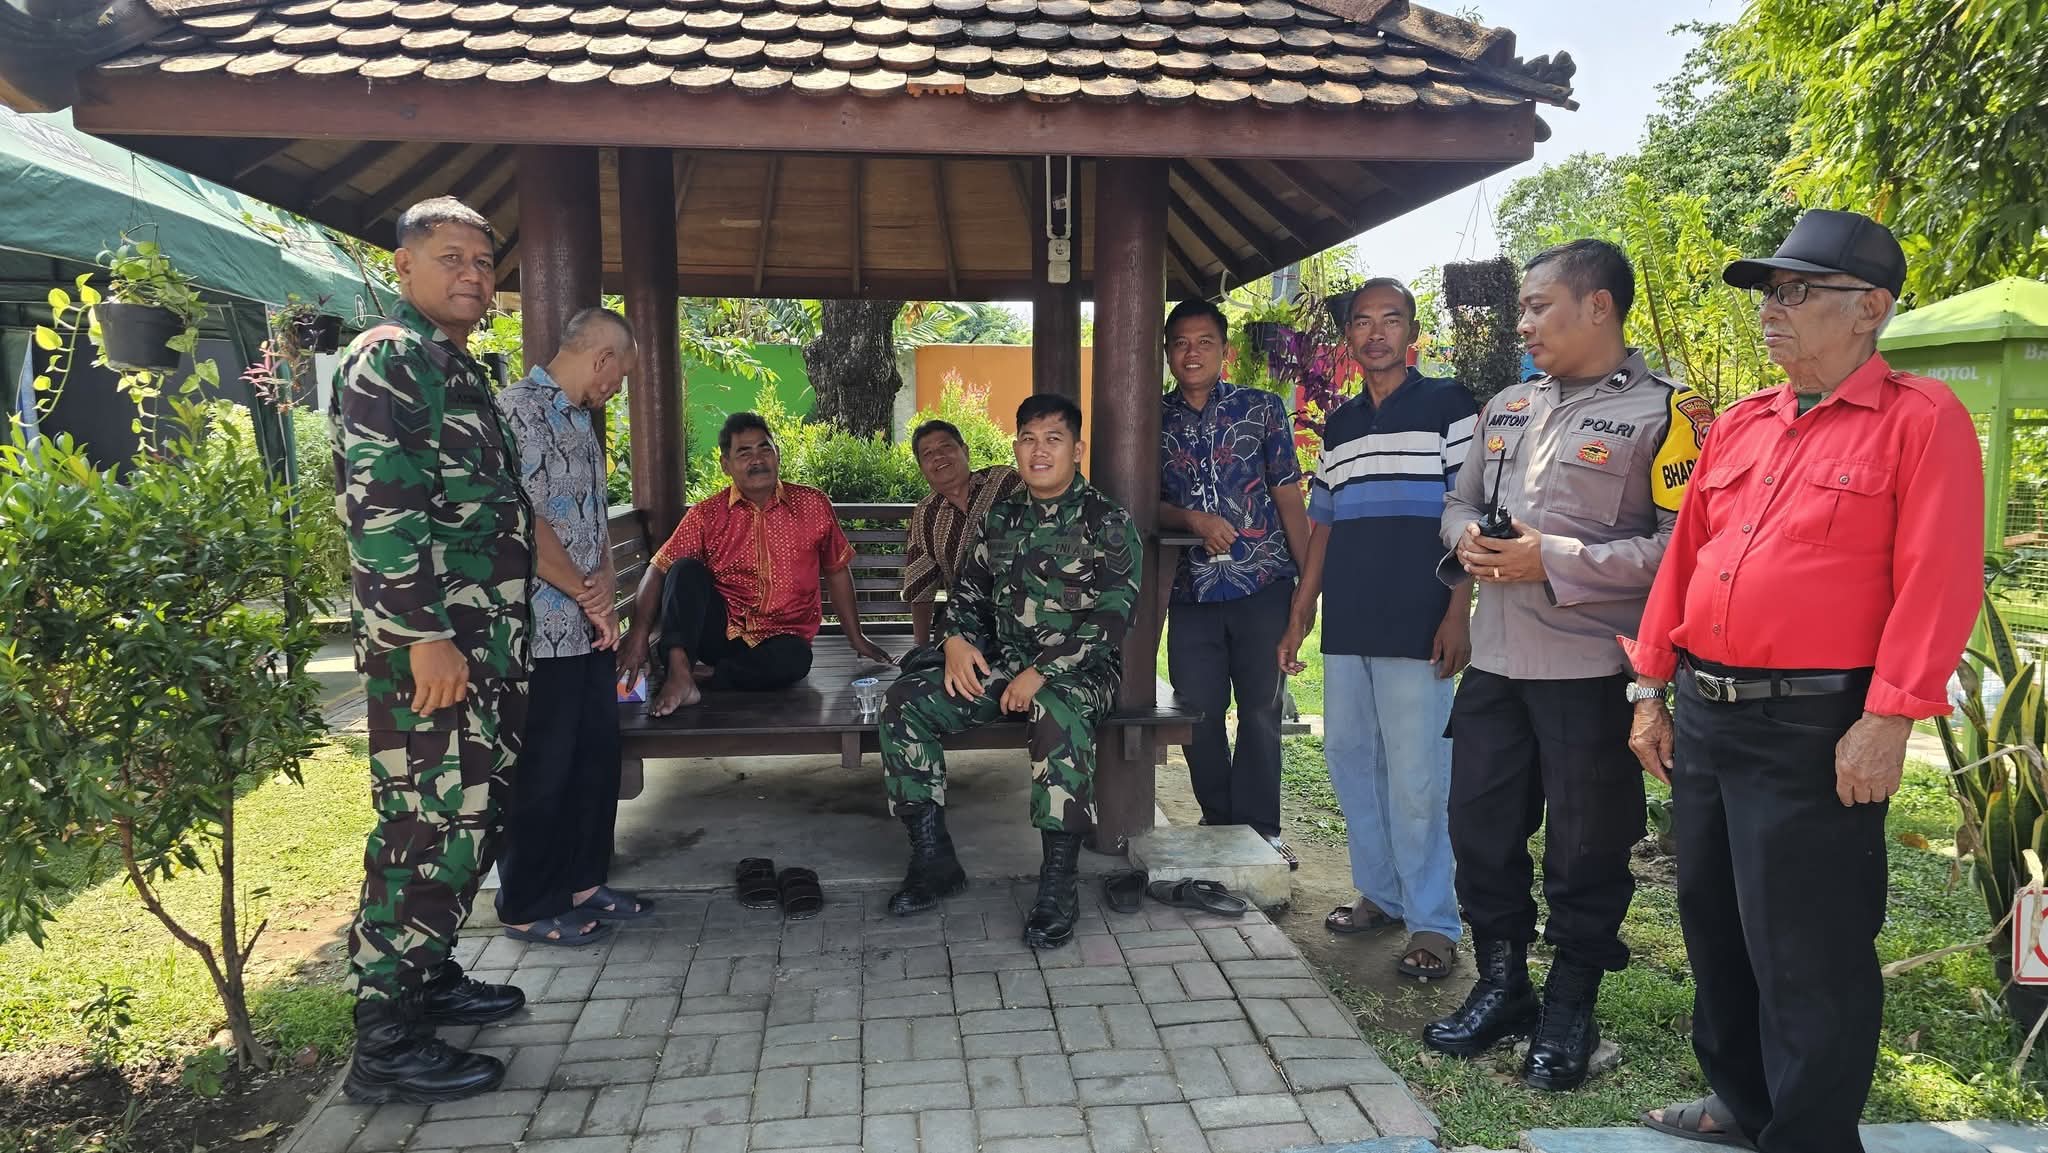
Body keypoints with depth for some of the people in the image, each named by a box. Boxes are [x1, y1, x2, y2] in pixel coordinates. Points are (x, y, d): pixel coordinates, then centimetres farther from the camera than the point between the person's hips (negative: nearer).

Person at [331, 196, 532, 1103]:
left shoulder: (463, 370, 20)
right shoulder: (386, 360, -9)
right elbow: (380, 509, -19)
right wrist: (427, 635, -24)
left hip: (488, 643, 10)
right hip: (429, 643, -10)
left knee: (470, 818, 16)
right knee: (432, 828, -8)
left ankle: (430, 977, 30)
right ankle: (385, 1043, 1)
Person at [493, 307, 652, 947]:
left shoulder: (579, 421, 16)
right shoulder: (520, 409, -14)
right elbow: (523, 523, -21)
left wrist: (606, 585, -3)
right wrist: (589, 596, -12)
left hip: (592, 627, 9)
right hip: (546, 632, -9)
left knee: (598, 758, 15)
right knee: (542, 770, 2)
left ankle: (583, 882, 29)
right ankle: (526, 906, 16)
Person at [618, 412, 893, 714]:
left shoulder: (813, 505, 1)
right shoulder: (707, 515, 0)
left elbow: (837, 572, 11)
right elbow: (658, 570, -7)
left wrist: (856, 638, 12)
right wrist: (639, 634, -21)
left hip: (779, 639, 0)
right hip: (720, 630, 1)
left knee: (794, 659, -36)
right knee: (687, 570, -25)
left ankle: (708, 676, -22)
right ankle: (679, 674, -34)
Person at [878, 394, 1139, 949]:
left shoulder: (1107, 521, -4)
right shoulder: (1001, 516, 14)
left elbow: (1113, 614, -14)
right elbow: (969, 587, 20)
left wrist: (1042, 672, -22)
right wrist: (958, 639, -3)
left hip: (1079, 669, -6)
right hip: (1001, 663, 6)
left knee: (1058, 712, -40)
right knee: (905, 700, -14)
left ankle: (1058, 885, -33)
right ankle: (933, 857, -8)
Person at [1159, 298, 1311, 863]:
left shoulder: (1263, 408, 3)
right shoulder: (1153, 418, 7)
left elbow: (1289, 497, 2)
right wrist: (1193, 519, -13)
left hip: (1263, 584, -2)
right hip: (1191, 589, 2)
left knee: (1261, 710, 3)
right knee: (1198, 713, 7)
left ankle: (1258, 827, 16)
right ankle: (1218, 820, 24)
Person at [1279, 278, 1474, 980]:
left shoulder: (1447, 405, 0)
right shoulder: (1339, 425, 17)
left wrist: (1459, 612, -13)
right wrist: (1300, 616, 15)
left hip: (1416, 625, -6)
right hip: (1346, 626, 6)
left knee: (1416, 776, -5)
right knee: (1348, 758, 10)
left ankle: (1433, 922, 5)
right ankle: (1379, 893, 24)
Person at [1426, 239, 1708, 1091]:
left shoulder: (1663, 412, -7)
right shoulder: (1507, 407, 14)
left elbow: (1680, 546, -16)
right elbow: (1460, 500, 22)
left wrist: (1554, 559, -20)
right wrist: (1468, 537, -2)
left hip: (1591, 668, -6)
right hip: (1495, 660, 7)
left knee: (1585, 848, 7)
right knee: (1481, 827, 13)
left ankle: (1569, 1011, 25)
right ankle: (1500, 985, 32)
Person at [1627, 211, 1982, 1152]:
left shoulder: (1922, 420, -7)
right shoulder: (1737, 428, 13)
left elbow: (1937, 582, -14)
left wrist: (1887, 723, -19)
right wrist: (1651, 690, 11)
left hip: (1816, 729, -7)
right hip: (1705, 718, 7)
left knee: (1807, 952, 2)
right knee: (1714, 926, 18)